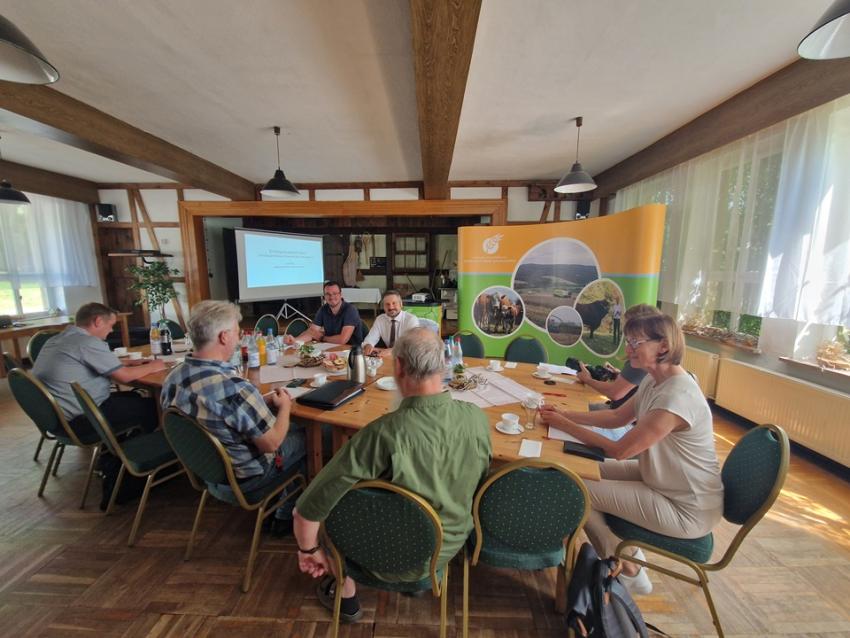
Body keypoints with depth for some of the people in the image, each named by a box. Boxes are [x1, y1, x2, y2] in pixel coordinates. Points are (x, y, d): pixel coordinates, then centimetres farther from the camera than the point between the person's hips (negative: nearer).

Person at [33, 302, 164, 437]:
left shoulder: (57, 339, 8)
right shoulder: (88, 342, -22)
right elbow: (124, 376, -19)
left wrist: (129, 362, 13)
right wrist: (152, 366, -3)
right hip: (77, 420, -10)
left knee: (133, 398, 20)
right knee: (151, 406, 0)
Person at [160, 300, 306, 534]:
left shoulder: (172, 378, -10)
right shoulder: (234, 387, -36)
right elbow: (271, 444, -24)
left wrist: (263, 402, 0)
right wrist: (284, 405, -8)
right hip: (243, 482, -7)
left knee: (290, 433, 22)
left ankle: (284, 515, 35)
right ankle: (286, 516, 29)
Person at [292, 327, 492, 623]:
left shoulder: (384, 434, -36)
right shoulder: (478, 418, -20)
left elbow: (307, 509, -27)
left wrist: (309, 550, -6)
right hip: (453, 545, 5)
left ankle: (347, 597, 37)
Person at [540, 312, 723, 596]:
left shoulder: (676, 396, -30)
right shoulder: (654, 381, -2)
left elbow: (620, 451, -25)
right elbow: (617, 417, 8)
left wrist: (565, 425, -17)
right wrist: (565, 414, -2)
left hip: (687, 510, -9)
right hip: (662, 480, 9)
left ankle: (627, 572, 18)